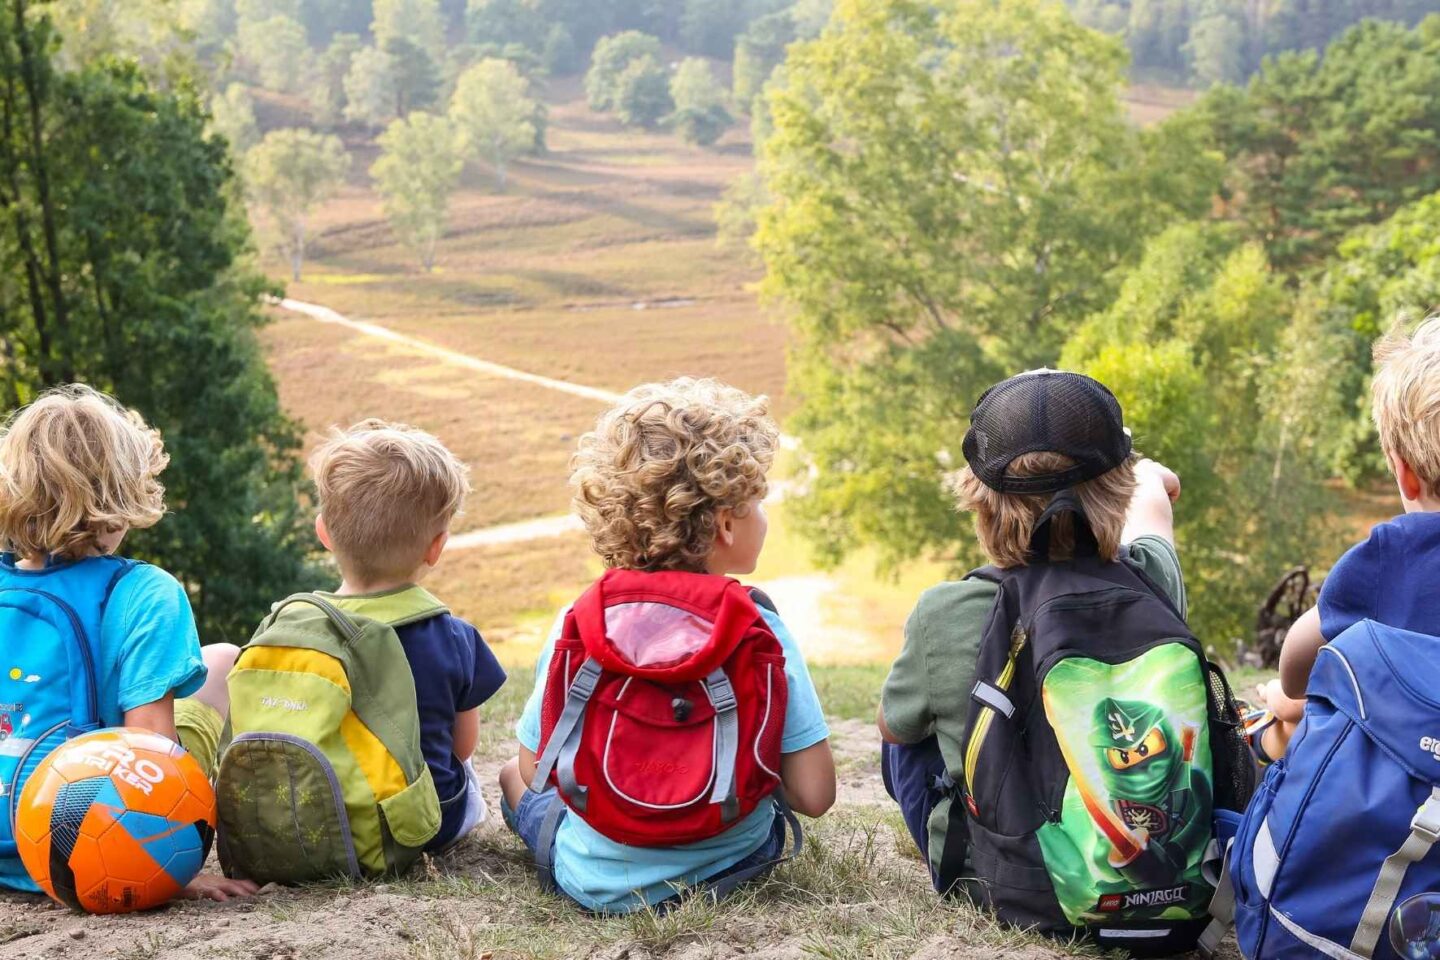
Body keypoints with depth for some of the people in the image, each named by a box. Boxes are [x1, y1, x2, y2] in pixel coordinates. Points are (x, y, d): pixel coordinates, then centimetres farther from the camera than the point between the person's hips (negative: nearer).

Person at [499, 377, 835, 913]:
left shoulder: (579, 624, -14)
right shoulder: (760, 631, -17)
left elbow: (538, 768, -4)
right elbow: (814, 795, -17)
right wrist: (751, 767, 4)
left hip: (599, 882, 0)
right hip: (733, 866, 0)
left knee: (515, 777, 31)